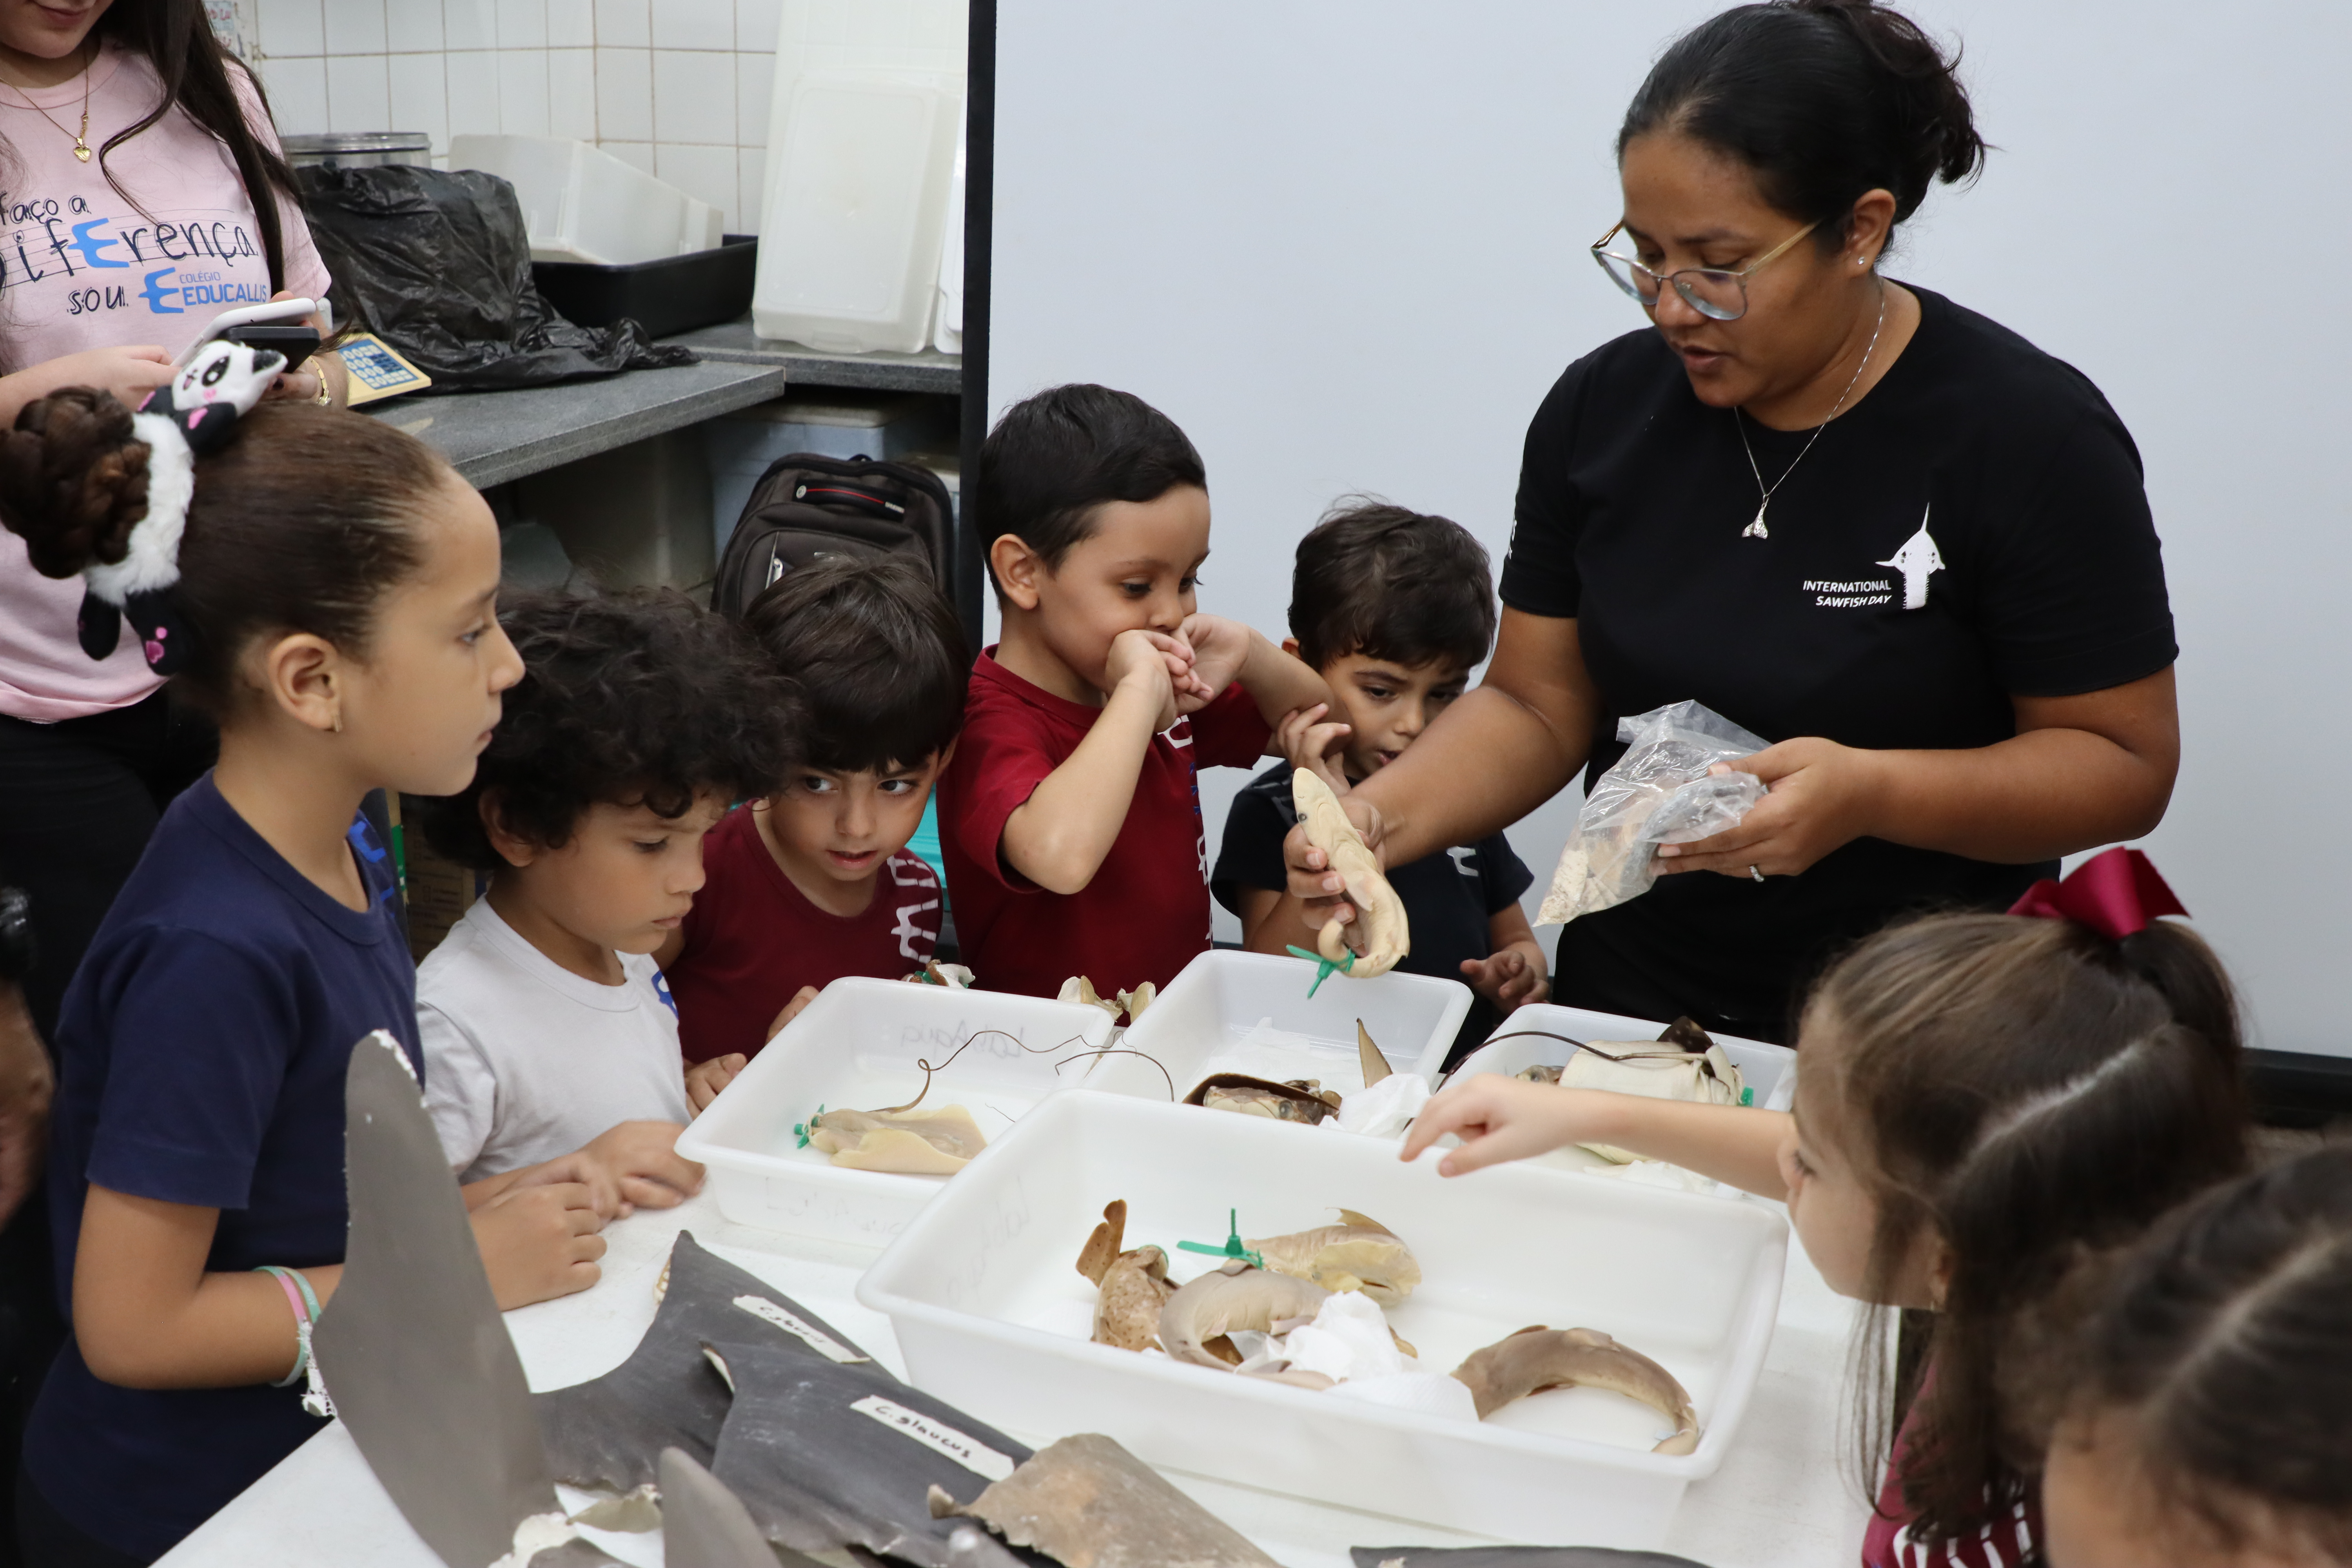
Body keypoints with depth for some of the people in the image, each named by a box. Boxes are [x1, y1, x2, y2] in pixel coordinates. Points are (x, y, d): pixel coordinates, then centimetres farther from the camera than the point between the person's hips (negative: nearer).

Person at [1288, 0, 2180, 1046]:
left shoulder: (2030, 436, -11)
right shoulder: (1602, 408, 1)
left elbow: (2123, 764, -9)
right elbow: (1536, 706, 4)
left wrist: (1870, 794, -25)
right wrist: (1384, 816, -14)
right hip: (1626, 993, 3)